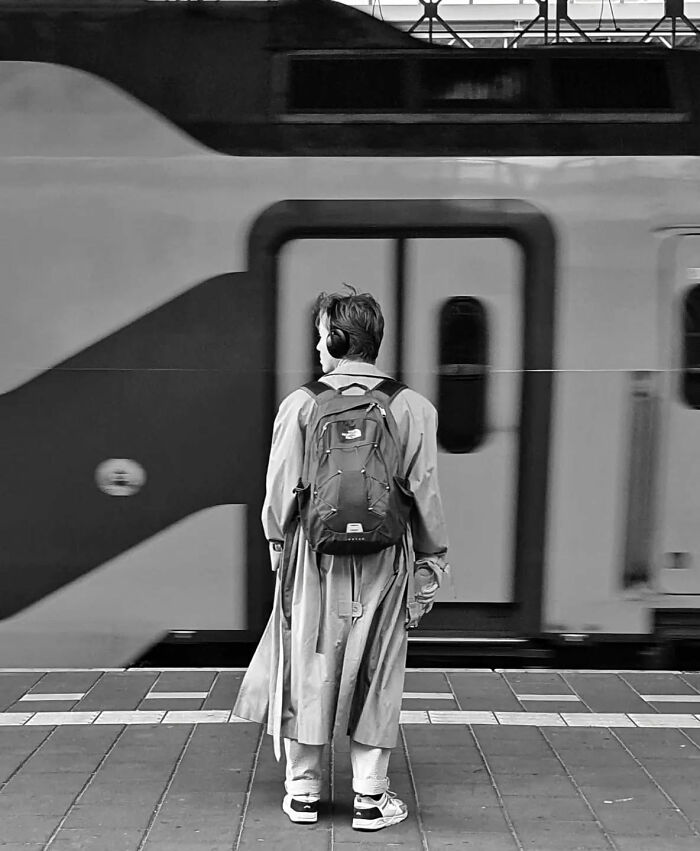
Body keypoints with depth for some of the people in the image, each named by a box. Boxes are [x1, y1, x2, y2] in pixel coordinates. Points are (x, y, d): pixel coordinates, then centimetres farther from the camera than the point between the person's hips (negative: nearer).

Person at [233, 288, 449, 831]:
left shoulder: (301, 404, -5)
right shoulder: (413, 408, -2)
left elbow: (280, 491, -2)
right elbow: (426, 496, -1)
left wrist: (278, 545, 12)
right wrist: (431, 564, 9)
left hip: (314, 556, 0)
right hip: (384, 561, 1)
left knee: (308, 669, 13)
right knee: (376, 676, 11)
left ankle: (303, 791, 24)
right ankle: (371, 797, 18)